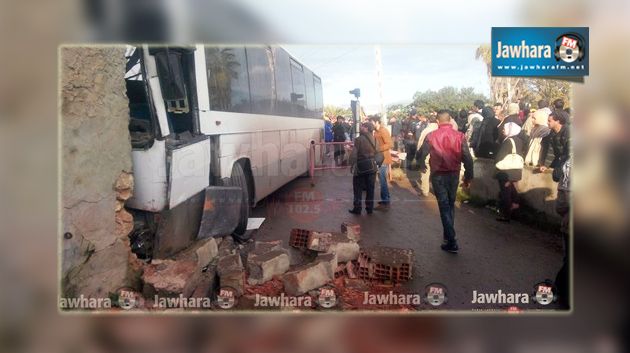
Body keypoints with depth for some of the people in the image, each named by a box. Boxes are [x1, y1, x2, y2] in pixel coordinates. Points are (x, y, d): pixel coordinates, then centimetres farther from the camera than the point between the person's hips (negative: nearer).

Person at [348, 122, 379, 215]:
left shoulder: (359, 139, -14)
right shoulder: (374, 140, 2)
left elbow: (353, 154, -16)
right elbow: (377, 152, 2)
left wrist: (352, 165, -6)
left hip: (360, 166, -4)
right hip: (372, 166, 5)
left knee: (358, 189, 7)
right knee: (370, 188, 12)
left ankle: (357, 209, 11)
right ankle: (369, 208, 18)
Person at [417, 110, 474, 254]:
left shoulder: (431, 136, -10)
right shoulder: (460, 136, -7)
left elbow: (422, 154, -3)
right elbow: (468, 158, -8)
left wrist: (422, 166, 18)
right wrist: (468, 177, 3)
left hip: (438, 175, -2)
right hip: (454, 175, 2)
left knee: (444, 206, 2)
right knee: (451, 205, 20)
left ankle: (452, 242, -1)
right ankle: (448, 234, 31)